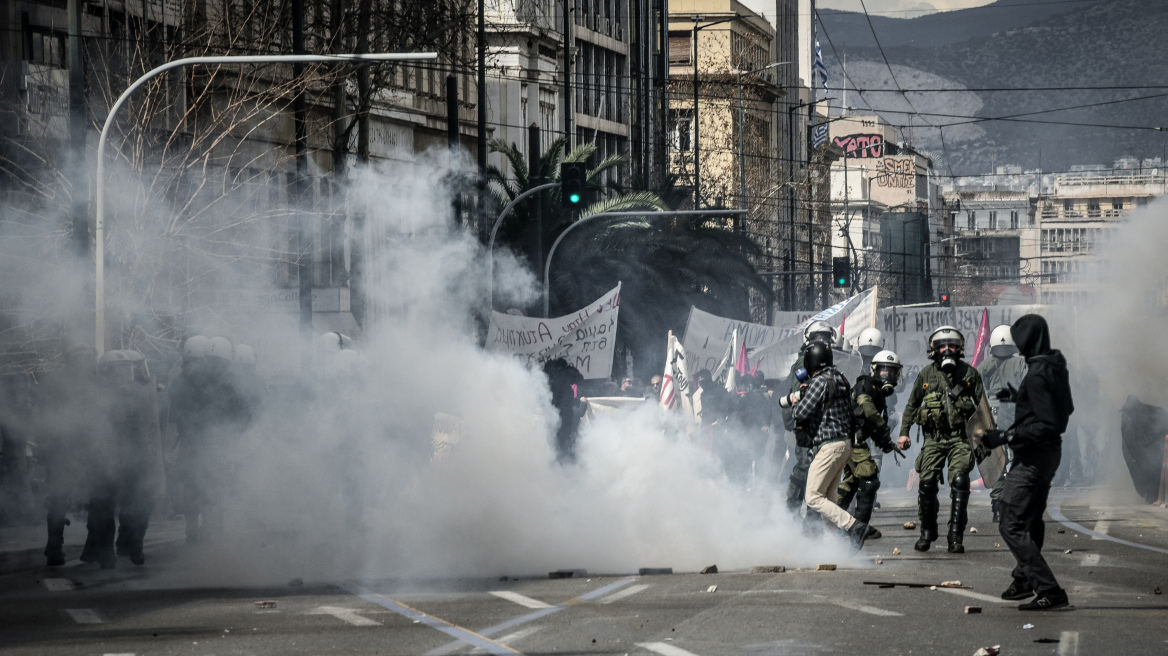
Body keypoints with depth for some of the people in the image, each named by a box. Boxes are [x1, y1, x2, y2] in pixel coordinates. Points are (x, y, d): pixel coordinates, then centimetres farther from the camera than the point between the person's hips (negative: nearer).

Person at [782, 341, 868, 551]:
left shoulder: (820, 382, -14)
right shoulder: (839, 380, 15)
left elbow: (801, 413, -15)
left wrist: (795, 403, 6)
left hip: (829, 445, -10)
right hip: (844, 442, 10)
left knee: (813, 497, -8)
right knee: (827, 496, 15)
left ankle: (853, 526, -19)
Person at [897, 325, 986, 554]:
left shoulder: (969, 374, 4)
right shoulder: (926, 374, 7)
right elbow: (912, 404, 16)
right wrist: (904, 432, 9)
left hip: (960, 437, -1)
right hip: (933, 438, 1)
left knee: (960, 482, -14)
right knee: (927, 483, -3)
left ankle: (956, 537, -11)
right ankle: (927, 532, 15)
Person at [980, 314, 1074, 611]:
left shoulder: (1037, 375, -24)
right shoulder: (1055, 366, 6)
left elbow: (1048, 425, -26)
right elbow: (1064, 409, 21)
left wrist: (1006, 437, -25)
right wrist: (1019, 397, 29)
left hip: (1033, 457, -10)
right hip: (1050, 452, 10)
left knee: (1012, 526, -10)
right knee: (1031, 519, 25)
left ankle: (1048, 589, -15)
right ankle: (1025, 578, 41)